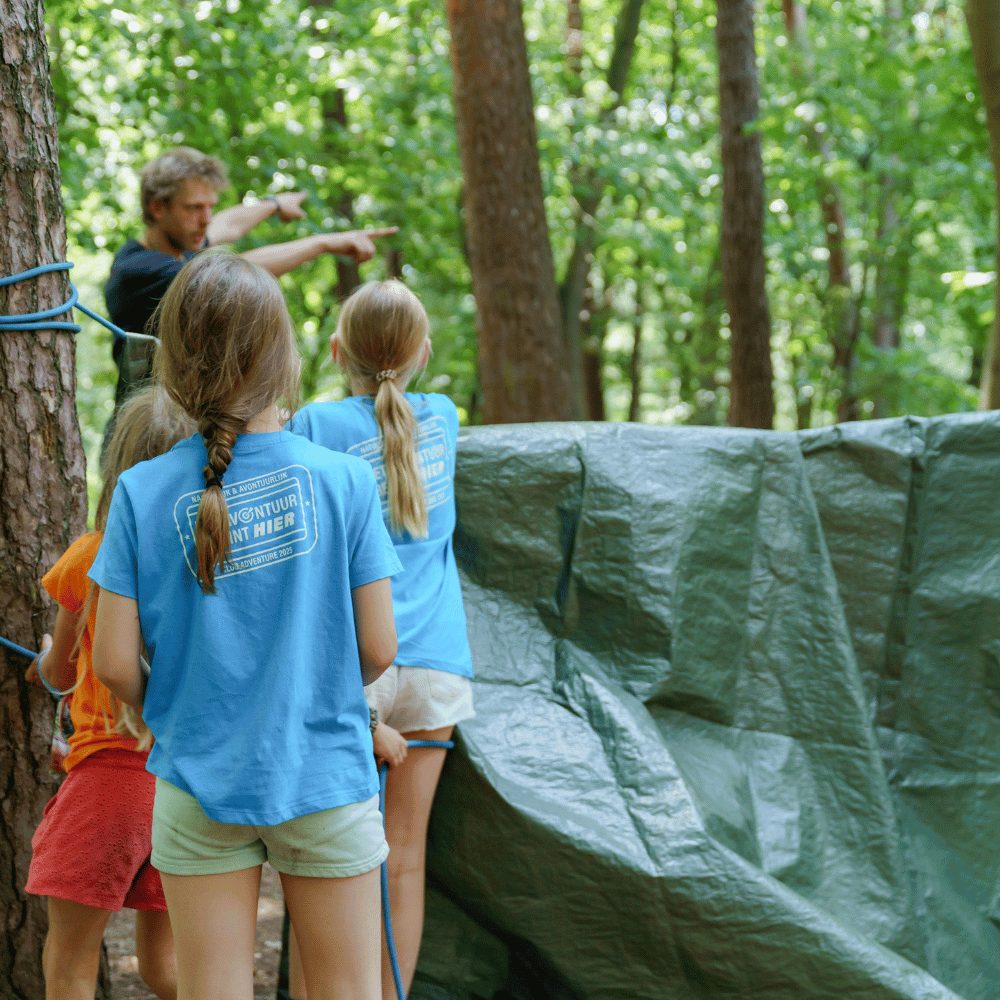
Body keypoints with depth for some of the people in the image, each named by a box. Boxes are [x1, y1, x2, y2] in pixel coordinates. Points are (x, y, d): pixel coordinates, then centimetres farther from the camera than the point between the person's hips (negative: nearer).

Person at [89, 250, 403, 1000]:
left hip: (199, 779, 1)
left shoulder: (143, 493, -9)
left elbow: (115, 663, -8)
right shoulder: (344, 481, -11)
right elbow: (378, 648, -8)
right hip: (325, 774, -1)